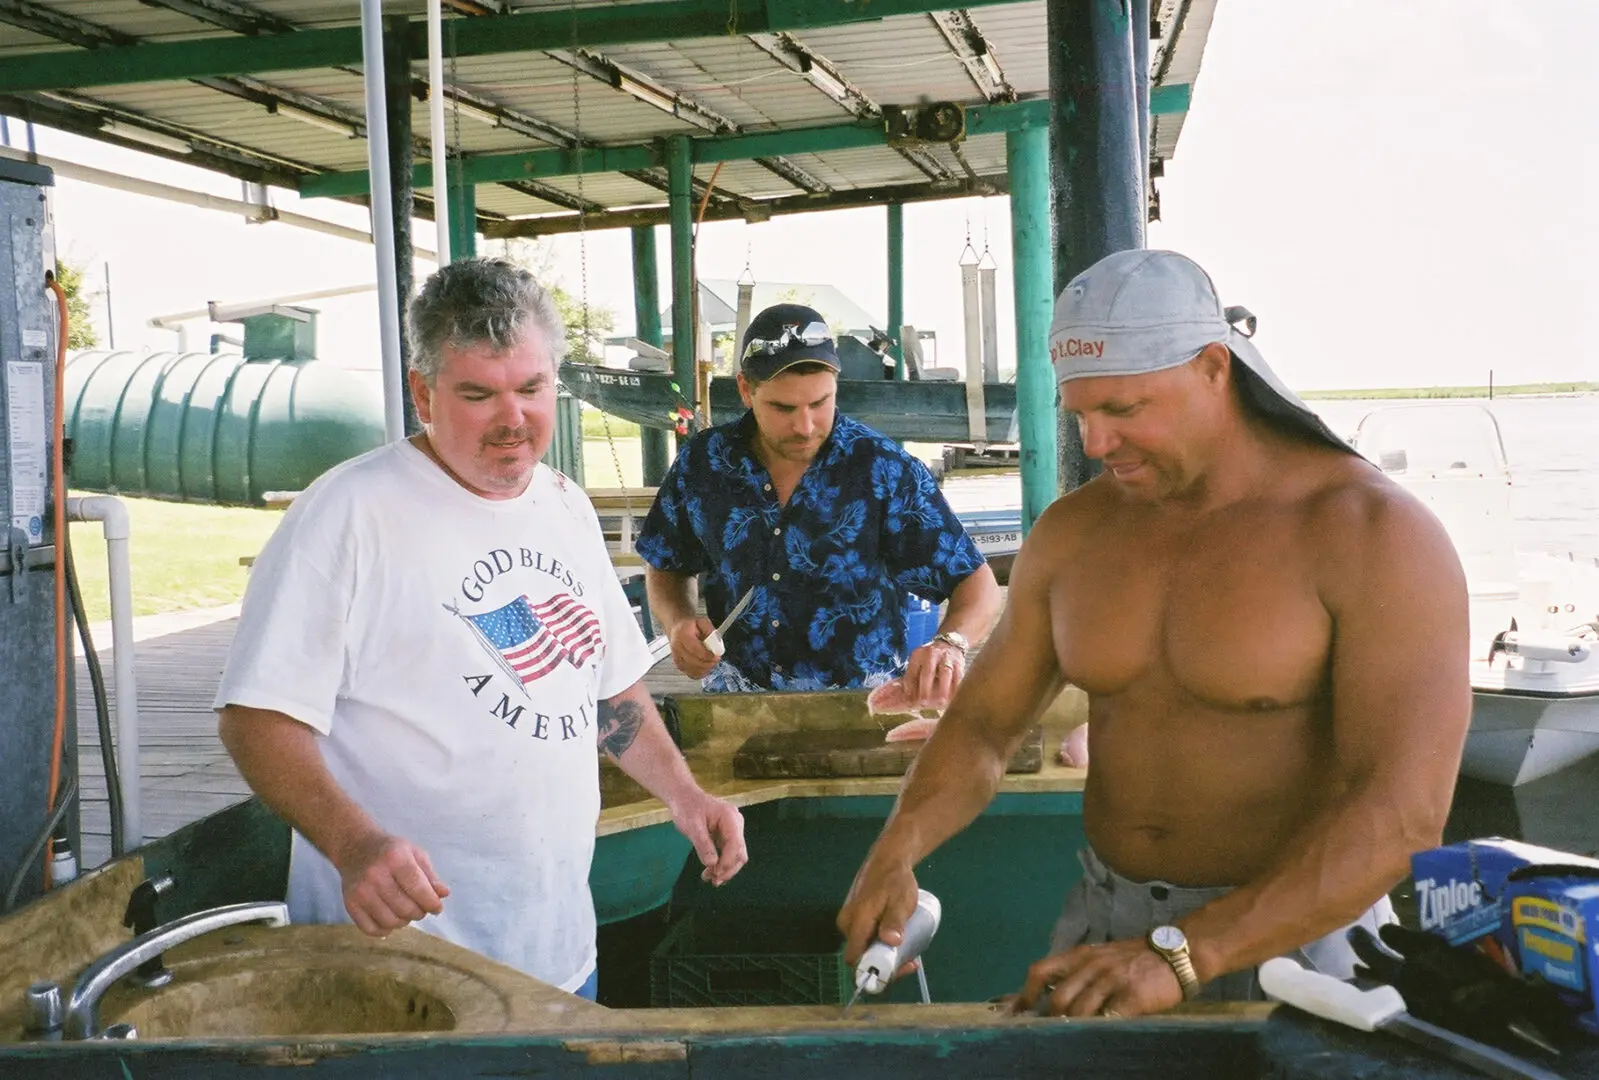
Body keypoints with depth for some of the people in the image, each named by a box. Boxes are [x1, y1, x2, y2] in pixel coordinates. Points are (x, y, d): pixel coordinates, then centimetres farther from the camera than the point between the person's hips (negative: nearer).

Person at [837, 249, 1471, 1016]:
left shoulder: (1371, 533, -14)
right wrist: (896, 852, -11)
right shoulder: (1072, 531, 3)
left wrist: (1180, 954, -30)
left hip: (1295, 936, -3)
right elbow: (983, 724, 10)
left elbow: (1404, 813, -23)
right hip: (1107, 922, 3)